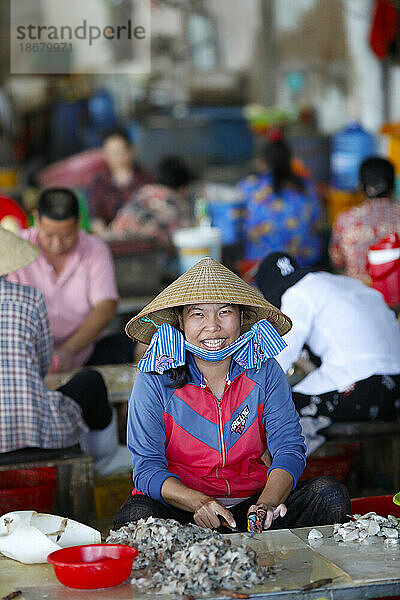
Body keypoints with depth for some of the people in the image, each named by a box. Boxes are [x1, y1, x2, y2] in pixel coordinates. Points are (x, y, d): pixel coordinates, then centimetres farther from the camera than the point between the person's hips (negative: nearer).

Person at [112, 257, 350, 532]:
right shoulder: (155, 381, -7)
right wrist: (199, 502, -31)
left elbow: (289, 448, -6)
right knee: (135, 515, -33)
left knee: (331, 494, -20)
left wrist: (268, 502, -28)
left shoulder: (265, 371, 0)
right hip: (181, 507, -2)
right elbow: (148, 468, -10)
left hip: (253, 504, 2)